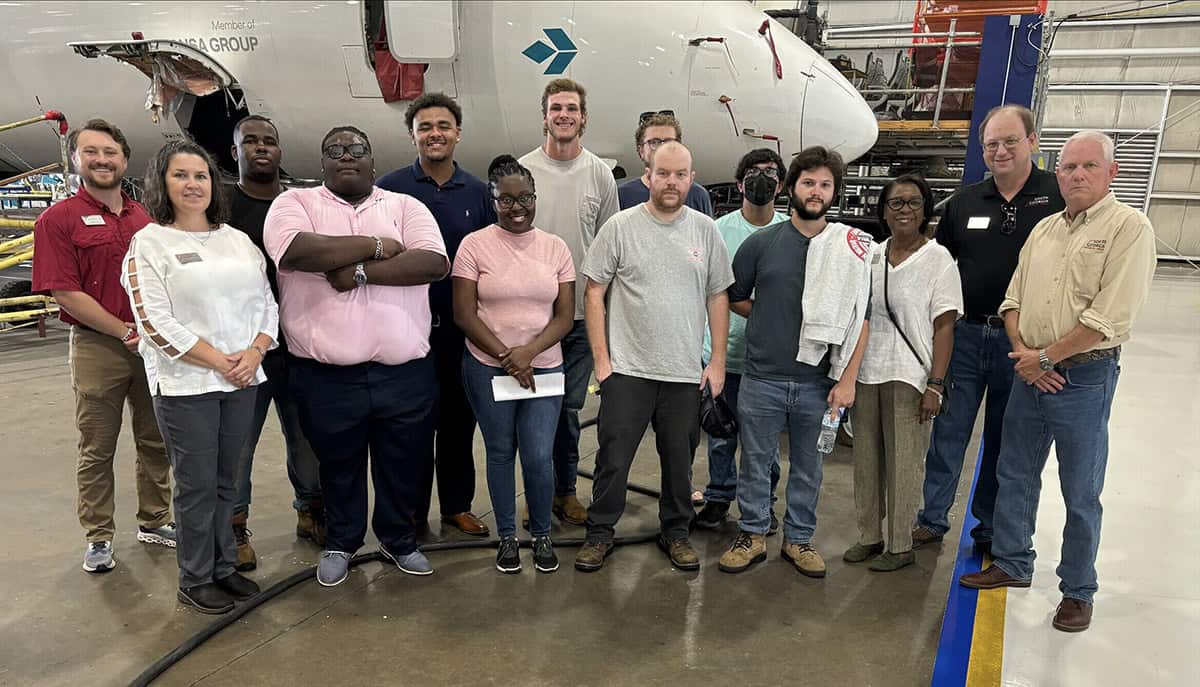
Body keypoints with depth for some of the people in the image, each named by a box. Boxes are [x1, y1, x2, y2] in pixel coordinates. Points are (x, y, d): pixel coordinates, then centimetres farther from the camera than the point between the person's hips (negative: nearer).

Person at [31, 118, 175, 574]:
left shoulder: (145, 218, 10)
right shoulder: (59, 219, -4)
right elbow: (65, 292, -10)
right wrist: (125, 332, -13)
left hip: (154, 346, 4)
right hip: (96, 348, -4)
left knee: (156, 442, 12)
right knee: (97, 450, 6)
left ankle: (154, 522, 27)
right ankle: (98, 538, 19)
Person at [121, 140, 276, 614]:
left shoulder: (238, 240, 12)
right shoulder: (149, 243, -3)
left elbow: (266, 303, 10)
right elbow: (156, 321, -12)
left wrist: (254, 352, -7)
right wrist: (219, 362, -15)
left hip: (243, 380, 5)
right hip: (185, 384, -4)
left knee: (226, 481, 14)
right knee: (197, 485, 3)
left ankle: (224, 567, 28)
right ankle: (196, 580, 20)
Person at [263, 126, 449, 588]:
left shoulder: (405, 206, 8)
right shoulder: (295, 202, 4)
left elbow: (435, 263, -9)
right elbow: (294, 251, -18)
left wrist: (361, 272, -16)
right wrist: (375, 246, -12)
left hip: (405, 371, 1)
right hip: (326, 376, -1)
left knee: (403, 465, 15)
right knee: (339, 467, 17)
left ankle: (399, 539, 38)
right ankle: (340, 542, 39)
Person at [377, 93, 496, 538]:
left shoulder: (477, 192, 7)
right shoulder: (389, 188, -2)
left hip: (462, 326, 3)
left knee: (459, 419, 12)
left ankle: (457, 505, 27)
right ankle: (411, 511, 23)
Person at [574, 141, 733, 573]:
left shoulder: (705, 230, 4)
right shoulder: (620, 226, -3)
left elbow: (718, 298, 8)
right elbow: (594, 293, -2)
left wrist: (718, 362, 4)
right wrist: (601, 358, -6)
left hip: (686, 374, 3)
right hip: (627, 370, -2)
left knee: (680, 460, 14)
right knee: (613, 458, 5)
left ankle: (675, 532, 32)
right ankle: (599, 533, 22)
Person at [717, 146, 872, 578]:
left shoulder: (853, 248, 1)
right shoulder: (762, 242, 1)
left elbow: (860, 317, 0)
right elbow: (734, 298, 13)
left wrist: (848, 379, -6)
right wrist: (770, 319, 6)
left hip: (818, 382, 0)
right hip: (762, 379, 0)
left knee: (808, 466, 13)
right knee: (755, 462, 10)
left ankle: (799, 539, 30)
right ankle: (752, 536, 26)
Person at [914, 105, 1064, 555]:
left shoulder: (1059, 196, -3)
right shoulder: (964, 203, 8)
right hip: (965, 336, 2)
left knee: (1004, 443, 10)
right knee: (948, 432, 7)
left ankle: (989, 530, 24)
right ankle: (932, 520, 20)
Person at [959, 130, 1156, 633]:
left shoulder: (1129, 228, -9)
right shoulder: (1044, 230, 11)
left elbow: (1110, 317, -18)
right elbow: (1014, 298, 10)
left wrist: (1045, 357, -14)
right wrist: (1022, 353, -6)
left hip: (1084, 377, -6)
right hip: (1031, 374, 6)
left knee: (1081, 493, 6)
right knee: (1014, 476, 14)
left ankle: (1078, 591, 22)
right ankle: (1011, 565, 31)